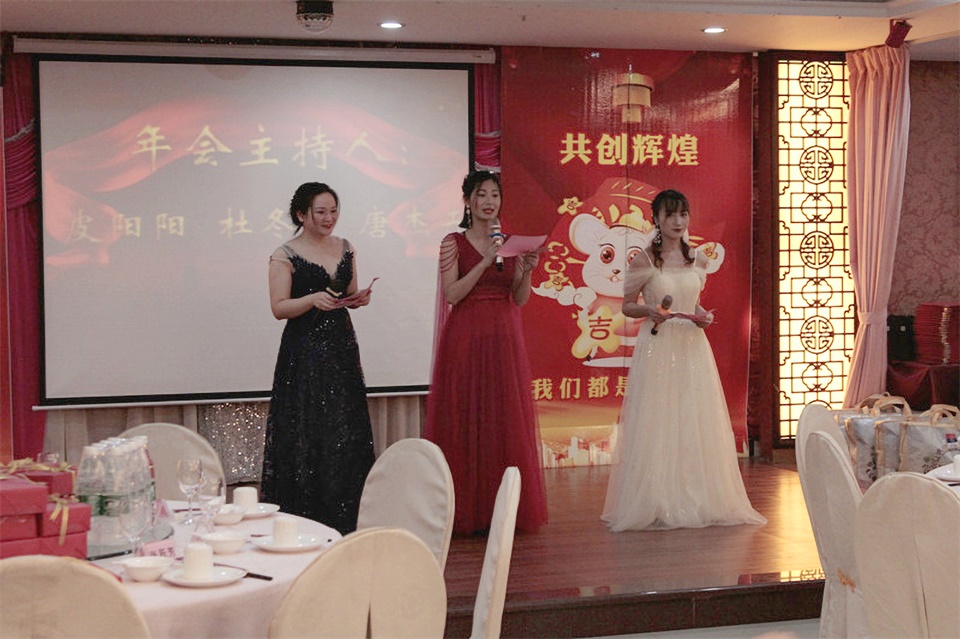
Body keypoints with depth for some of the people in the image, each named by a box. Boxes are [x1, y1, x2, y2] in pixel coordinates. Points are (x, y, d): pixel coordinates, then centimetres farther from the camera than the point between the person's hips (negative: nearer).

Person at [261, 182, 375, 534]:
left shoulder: (344, 248, 12)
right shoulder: (285, 255, -5)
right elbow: (279, 307, -10)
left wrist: (359, 298, -1)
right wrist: (313, 299, -25)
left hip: (342, 346, 5)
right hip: (304, 352, -5)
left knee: (347, 433, 3)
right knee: (306, 435, -5)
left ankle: (344, 521, 11)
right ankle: (304, 517, 3)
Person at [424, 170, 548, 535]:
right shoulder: (454, 243, -1)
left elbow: (519, 300, 10)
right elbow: (452, 294, -12)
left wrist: (526, 272, -8)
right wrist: (486, 261, -17)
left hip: (504, 339, 4)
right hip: (466, 338, -4)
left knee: (506, 421, 4)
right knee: (466, 421, -3)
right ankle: (468, 512, 4)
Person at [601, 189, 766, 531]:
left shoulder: (698, 259, 10)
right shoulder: (643, 260, -3)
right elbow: (626, 306, 2)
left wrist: (703, 316, 0)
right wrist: (649, 310, -17)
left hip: (692, 348, 4)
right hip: (657, 349, -4)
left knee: (696, 423, 4)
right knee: (656, 424, -4)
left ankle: (697, 501, 12)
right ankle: (655, 505, 3)